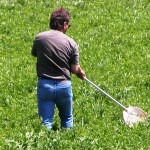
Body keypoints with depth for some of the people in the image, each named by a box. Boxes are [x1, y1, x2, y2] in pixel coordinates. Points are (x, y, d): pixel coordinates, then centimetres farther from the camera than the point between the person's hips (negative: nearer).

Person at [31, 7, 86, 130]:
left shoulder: (39, 38, -4)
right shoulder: (71, 43, -7)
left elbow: (34, 53, 15)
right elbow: (75, 69, -4)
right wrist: (82, 74, 19)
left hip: (44, 84, 0)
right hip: (64, 85, 0)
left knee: (46, 121, 0)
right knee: (67, 119, 19)